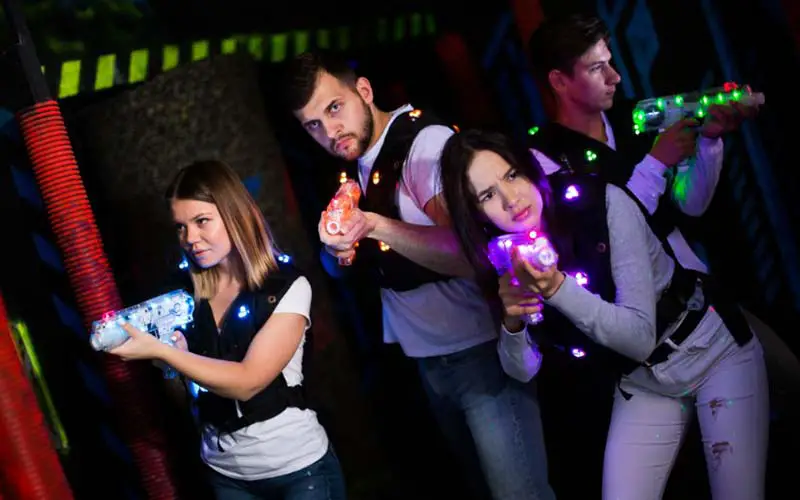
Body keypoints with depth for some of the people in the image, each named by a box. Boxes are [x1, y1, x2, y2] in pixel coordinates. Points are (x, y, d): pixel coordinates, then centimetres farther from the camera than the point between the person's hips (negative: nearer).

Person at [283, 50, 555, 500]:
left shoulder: (427, 142, -18)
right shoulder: (358, 163, 8)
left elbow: (470, 253, -29)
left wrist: (375, 226, -37)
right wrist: (342, 252, -3)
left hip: (481, 350, -8)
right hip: (430, 358, 8)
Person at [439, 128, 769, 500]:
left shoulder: (600, 203, -25)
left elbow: (641, 338, -27)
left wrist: (557, 287, -40)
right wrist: (512, 322, -25)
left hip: (718, 352, -3)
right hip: (641, 385, 4)